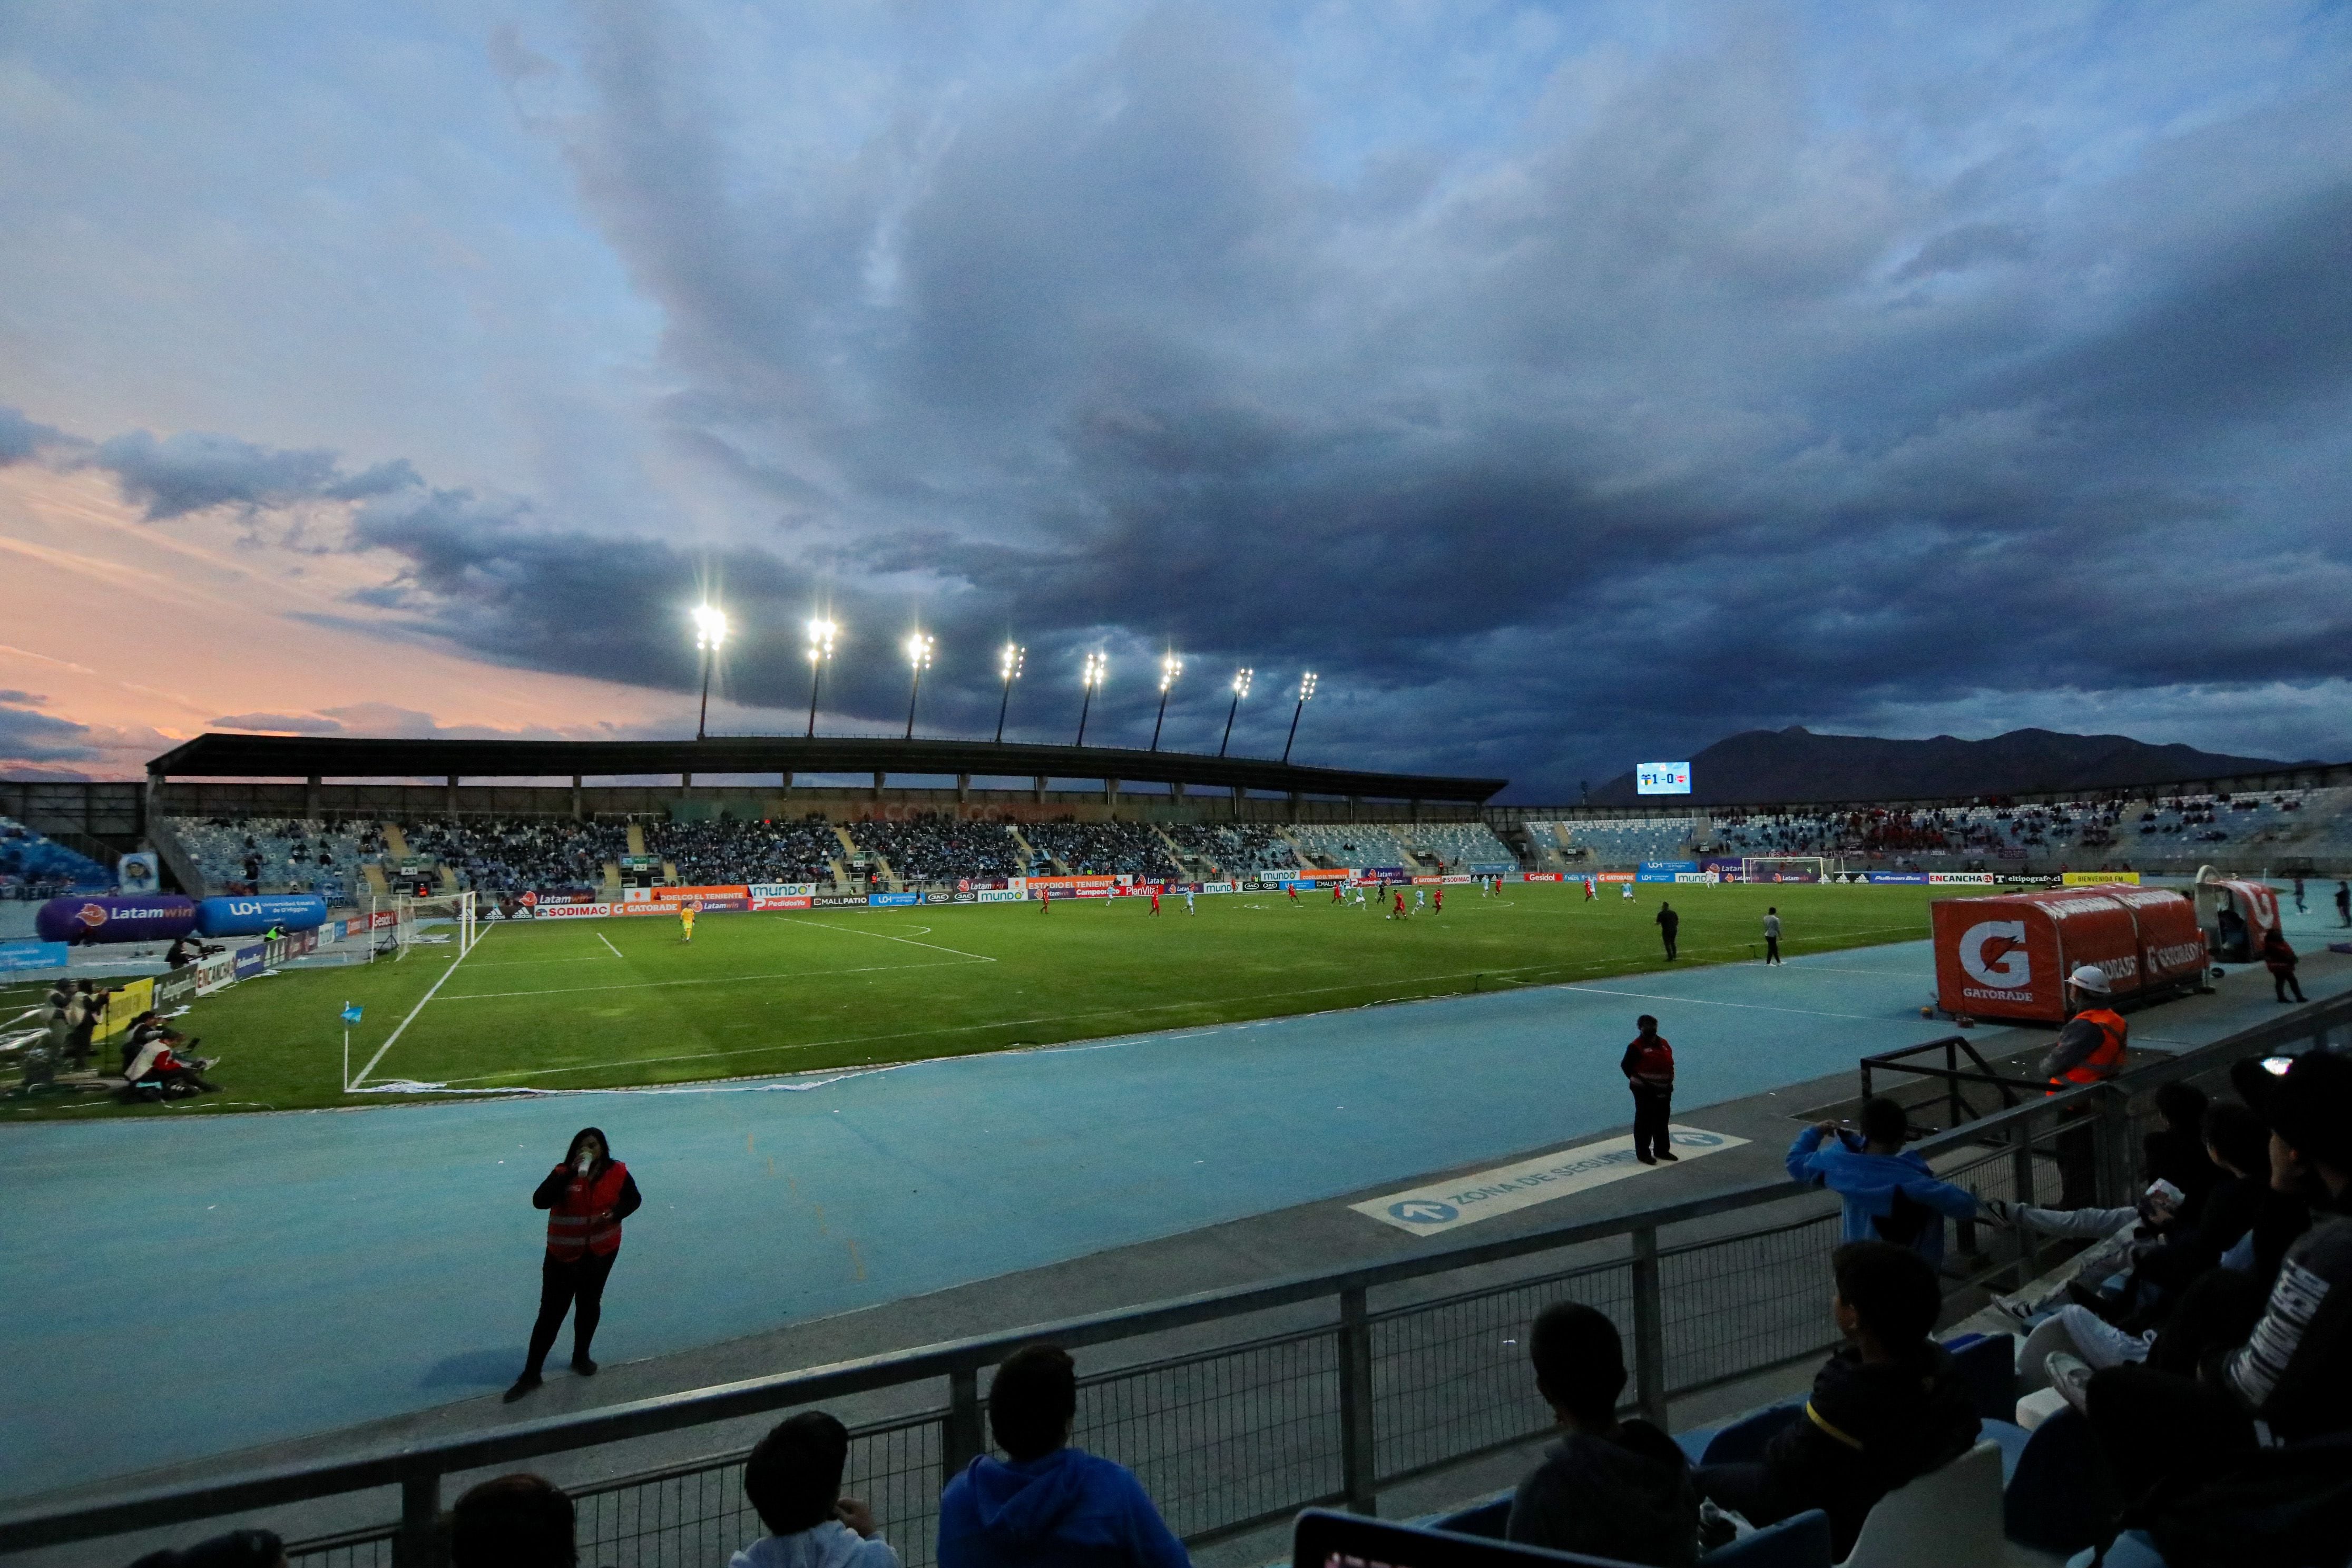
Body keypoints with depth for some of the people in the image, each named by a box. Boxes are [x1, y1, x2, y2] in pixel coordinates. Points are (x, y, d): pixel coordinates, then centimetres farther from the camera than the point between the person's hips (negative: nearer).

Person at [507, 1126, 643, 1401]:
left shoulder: (617, 1173, -9)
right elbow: (540, 1201, -28)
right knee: (551, 1312, 2)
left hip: (601, 1252, 2)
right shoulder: (563, 1174, -13)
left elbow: (634, 1199, 4)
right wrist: (571, 1172, -34)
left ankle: (581, 1356, 40)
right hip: (564, 1255, -2)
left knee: (589, 1304, 19)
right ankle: (531, 1374, 15)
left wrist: (615, 1213, -16)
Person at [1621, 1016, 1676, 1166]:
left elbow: (1669, 1063, 18)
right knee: (1645, 1121, 0)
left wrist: (1669, 1081, 8)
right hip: (1645, 1092, -7)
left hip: (1664, 1091, 7)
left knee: (1662, 1121, 18)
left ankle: (1662, 1150, 32)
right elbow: (1625, 1065, -9)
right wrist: (1637, 1081, -11)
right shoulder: (1636, 1047, -13)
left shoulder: (1663, 1043, 9)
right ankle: (1643, 1153, 9)